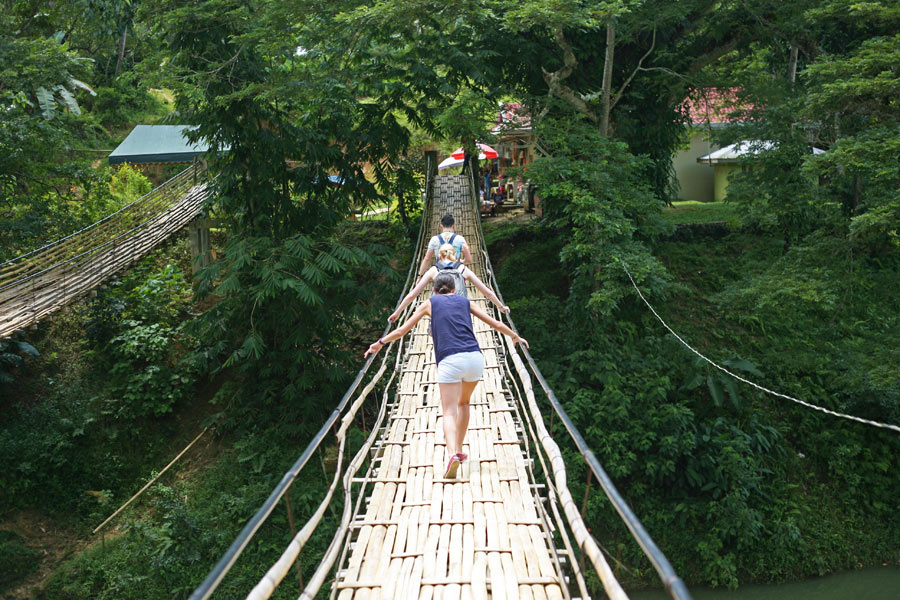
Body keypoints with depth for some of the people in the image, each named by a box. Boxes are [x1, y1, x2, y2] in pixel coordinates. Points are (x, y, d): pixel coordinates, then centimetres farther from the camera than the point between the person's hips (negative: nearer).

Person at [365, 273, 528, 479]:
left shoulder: (430, 303, 17)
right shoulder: (465, 302, 22)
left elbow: (401, 331, 19)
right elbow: (496, 324, 26)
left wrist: (380, 342, 35)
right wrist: (515, 336, 43)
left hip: (450, 361, -3)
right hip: (475, 357, 3)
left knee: (449, 413, -5)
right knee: (463, 402, 26)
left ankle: (453, 454, -29)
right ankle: (459, 451, 29)